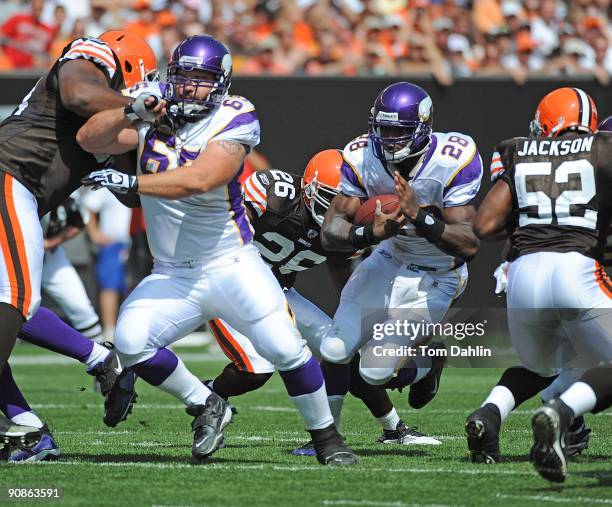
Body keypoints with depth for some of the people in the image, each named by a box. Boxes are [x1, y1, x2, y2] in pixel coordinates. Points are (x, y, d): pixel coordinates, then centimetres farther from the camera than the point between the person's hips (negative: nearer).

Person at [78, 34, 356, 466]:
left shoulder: (231, 121, -13)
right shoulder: (155, 115, 1)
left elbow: (199, 180, -28)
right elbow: (89, 139, -5)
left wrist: (132, 184, -30)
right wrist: (132, 111, -19)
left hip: (232, 265, -4)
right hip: (173, 276, 4)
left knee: (285, 347, -14)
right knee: (130, 342, -18)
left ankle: (327, 438, 9)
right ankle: (207, 407, 5)